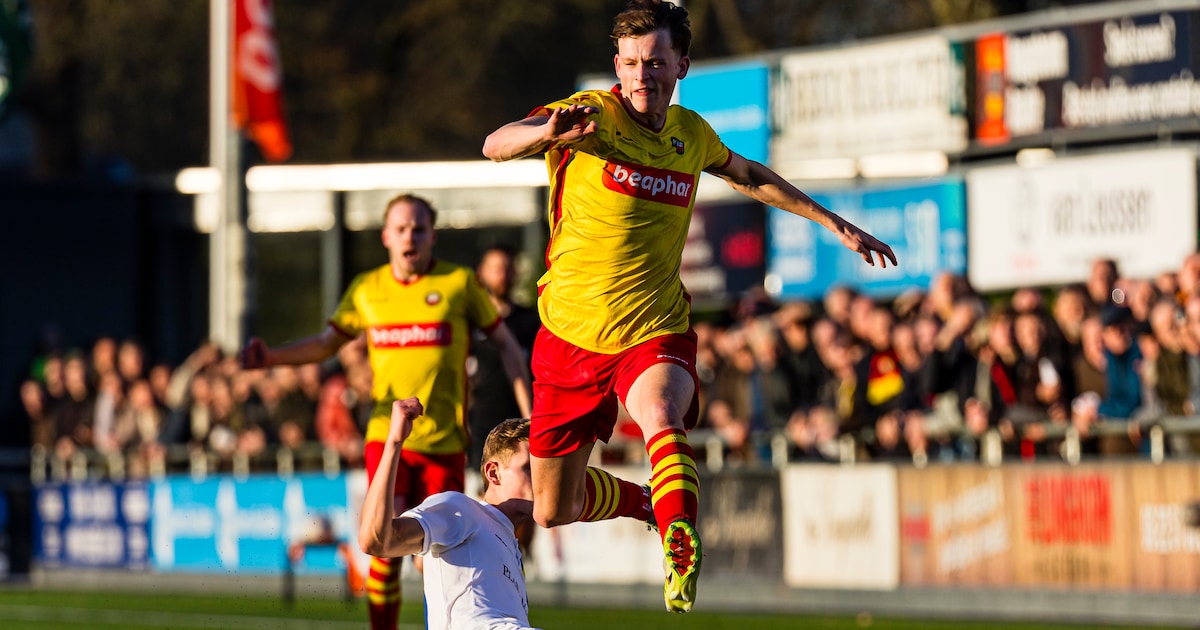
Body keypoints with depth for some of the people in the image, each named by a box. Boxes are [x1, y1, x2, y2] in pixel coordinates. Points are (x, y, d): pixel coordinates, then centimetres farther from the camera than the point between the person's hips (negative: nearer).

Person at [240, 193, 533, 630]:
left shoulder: (459, 282, 1)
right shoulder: (366, 289, 8)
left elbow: (506, 345, 7)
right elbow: (327, 342, 20)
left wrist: (529, 414, 0)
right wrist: (271, 357, 3)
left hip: (444, 442, -1)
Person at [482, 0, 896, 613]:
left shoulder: (691, 133, 4)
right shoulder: (592, 115, -10)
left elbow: (749, 176, 27)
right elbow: (496, 145, -27)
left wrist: (834, 223, 30)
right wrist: (550, 131, -48)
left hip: (655, 335, 1)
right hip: (571, 334, -1)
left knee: (661, 415, -36)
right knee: (553, 511, 9)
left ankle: (681, 550, -44)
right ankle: (649, 501, 38)